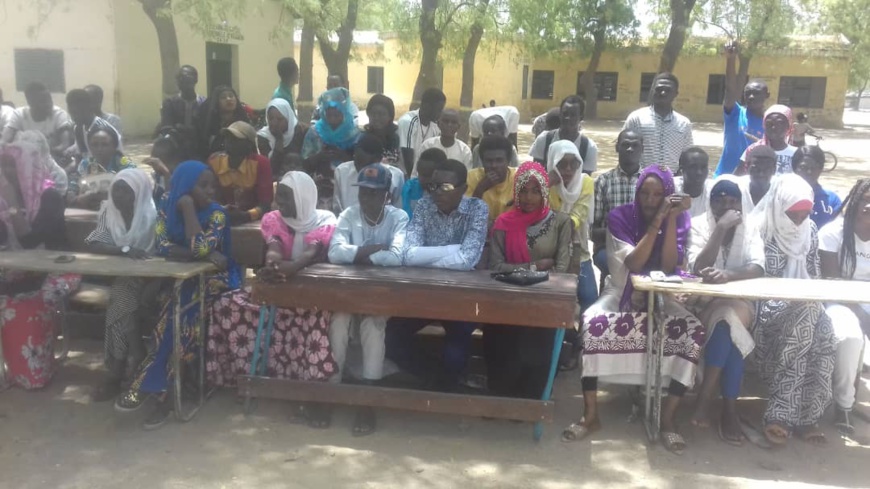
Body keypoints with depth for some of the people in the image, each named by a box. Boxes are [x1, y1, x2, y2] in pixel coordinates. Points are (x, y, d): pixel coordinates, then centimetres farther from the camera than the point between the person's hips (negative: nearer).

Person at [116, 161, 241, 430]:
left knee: (179, 312, -30)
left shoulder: (217, 213, -11)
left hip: (211, 278, -3)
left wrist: (188, 208, -20)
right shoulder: (167, 204, -2)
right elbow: (162, 247, -12)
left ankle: (147, 383, -20)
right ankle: (163, 391, -22)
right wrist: (204, 254, -22)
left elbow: (200, 248, -27)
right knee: (174, 313, -28)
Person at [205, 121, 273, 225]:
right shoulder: (214, 161, -4)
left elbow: (265, 204, -15)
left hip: (254, 222, -2)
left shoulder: (260, 163, -12)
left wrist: (245, 216, -32)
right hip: (223, 219, 3)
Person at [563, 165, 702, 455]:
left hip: (660, 298, 1)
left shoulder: (678, 220, -1)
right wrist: (656, 222, -22)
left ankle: (667, 419, -17)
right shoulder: (620, 217, -5)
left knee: (695, 331, -28)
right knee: (592, 322, -33)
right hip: (622, 295, -1)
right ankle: (591, 416, -21)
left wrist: (671, 219, -20)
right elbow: (633, 264, -17)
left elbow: (669, 266, -15)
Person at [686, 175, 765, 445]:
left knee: (731, 319, -32)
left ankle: (705, 399, -21)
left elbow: (757, 268, -14)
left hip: (740, 301, 2)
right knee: (730, 323, -32)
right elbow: (698, 269, -17)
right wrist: (721, 228, -20)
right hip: (704, 300, -2)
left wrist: (729, 275, -35)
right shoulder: (698, 225, -1)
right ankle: (729, 409, -25)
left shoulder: (750, 228, 5)